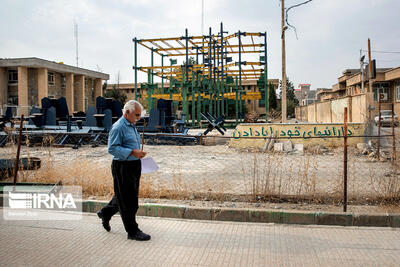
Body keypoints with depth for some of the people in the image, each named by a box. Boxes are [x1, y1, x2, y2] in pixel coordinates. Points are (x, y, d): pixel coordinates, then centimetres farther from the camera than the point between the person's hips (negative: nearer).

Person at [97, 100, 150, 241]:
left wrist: (139, 153, 12)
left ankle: (105, 213, 40)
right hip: (123, 167, -10)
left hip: (134, 165, 10)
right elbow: (112, 148, -20)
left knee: (128, 196, 19)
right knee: (128, 199, -2)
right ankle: (132, 231, 8)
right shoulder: (118, 127, -15)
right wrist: (132, 152, -26)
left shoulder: (132, 126, 16)